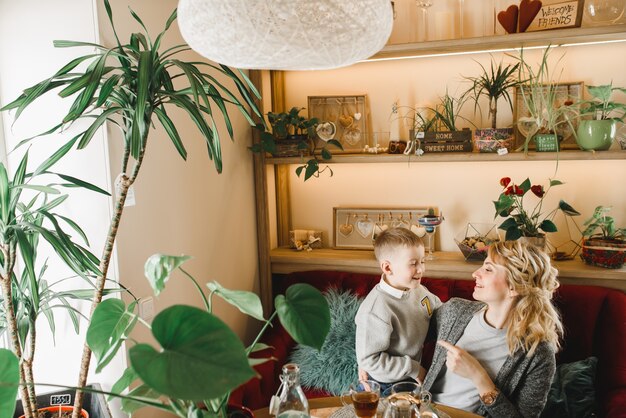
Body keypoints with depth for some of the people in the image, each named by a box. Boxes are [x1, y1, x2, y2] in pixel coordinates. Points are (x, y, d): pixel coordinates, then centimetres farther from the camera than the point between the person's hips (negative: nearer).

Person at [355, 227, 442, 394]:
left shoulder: (419, 290, -8)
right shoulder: (375, 310, -32)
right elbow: (368, 359, -28)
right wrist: (413, 369, -22)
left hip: (412, 378, 7)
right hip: (384, 386, -7)